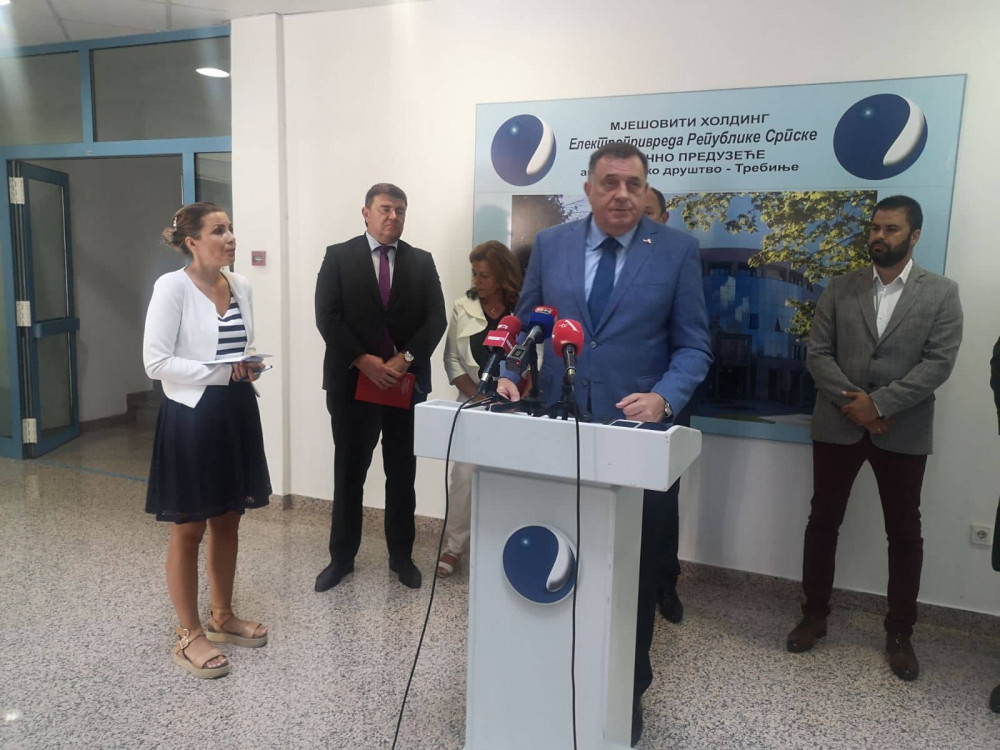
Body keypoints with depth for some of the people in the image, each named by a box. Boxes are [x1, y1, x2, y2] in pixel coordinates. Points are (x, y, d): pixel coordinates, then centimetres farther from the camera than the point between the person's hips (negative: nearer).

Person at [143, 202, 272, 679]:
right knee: (189, 529, 5)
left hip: (236, 413, 7)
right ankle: (189, 635, 19)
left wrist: (250, 368, -2)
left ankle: (223, 616, 33)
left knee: (228, 520, 16)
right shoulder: (172, 287, -12)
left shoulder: (241, 286, 7)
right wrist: (217, 373, -21)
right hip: (191, 416, -6)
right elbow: (155, 362, -15)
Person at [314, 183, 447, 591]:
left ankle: (401, 555, 24)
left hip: (407, 382, 2)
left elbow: (436, 318, -1)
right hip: (353, 381, -1)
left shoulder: (421, 261, 8)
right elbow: (327, 317, -7)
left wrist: (405, 359, -14)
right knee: (349, 472, 8)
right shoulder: (339, 256, 2)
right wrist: (364, 361, -16)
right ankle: (342, 556, 21)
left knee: (403, 474, 10)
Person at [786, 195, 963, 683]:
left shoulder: (941, 293, 1)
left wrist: (879, 403, -17)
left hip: (904, 433, -1)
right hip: (837, 426, 1)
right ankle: (814, 614, 25)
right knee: (823, 521, 9)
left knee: (904, 533, 8)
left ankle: (899, 633, 24)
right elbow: (818, 354, -1)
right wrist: (854, 402, -14)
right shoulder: (840, 289, 5)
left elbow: (939, 363, -9)